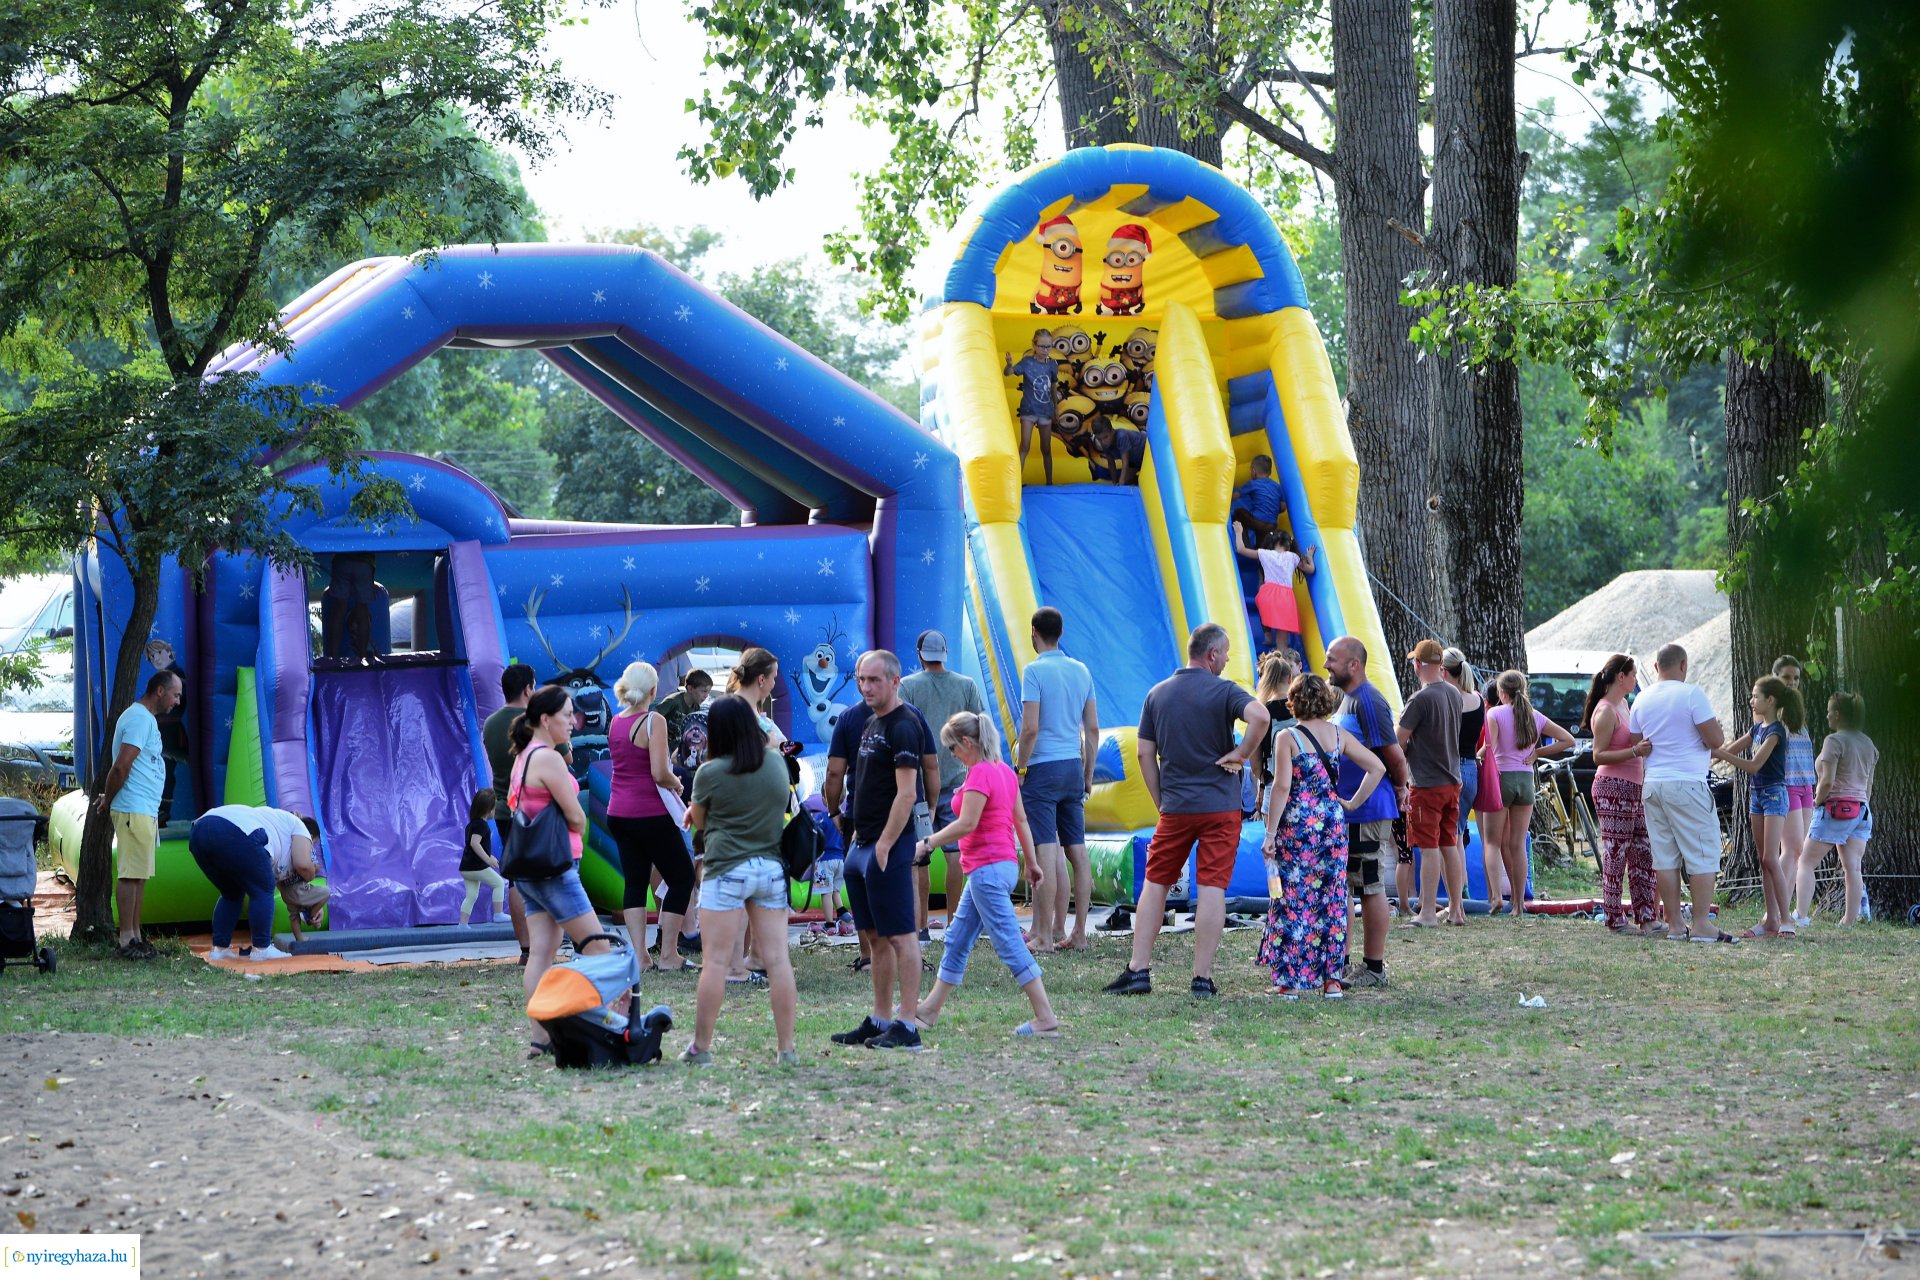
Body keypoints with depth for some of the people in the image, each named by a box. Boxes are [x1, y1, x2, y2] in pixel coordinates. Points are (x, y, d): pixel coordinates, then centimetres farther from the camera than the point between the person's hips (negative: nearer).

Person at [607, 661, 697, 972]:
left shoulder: (615, 722, 8)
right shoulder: (654, 721, -15)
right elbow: (659, 773, -22)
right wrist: (677, 785, -2)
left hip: (619, 814, 7)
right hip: (650, 814, -7)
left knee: (635, 881, 10)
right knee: (682, 877, 4)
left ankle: (639, 955, 2)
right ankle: (668, 956, 1)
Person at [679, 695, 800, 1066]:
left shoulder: (710, 773, -9)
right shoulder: (777, 763, 4)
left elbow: (698, 821, 5)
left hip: (727, 870, -4)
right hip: (772, 868, 4)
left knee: (716, 962, 0)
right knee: (777, 959, 4)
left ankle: (701, 1047, 5)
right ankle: (787, 1048, 5)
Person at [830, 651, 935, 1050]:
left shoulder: (903, 726, -13)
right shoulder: (871, 723, 16)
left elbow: (906, 793, -19)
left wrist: (884, 845, -20)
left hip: (888, 846, -10)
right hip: (863, 845, 10)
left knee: (900, 935, -7)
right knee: (878, 937, 13)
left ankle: (907, 1025, -6)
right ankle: (879, 1021, 18)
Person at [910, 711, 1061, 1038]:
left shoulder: (979, 774, -15)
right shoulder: (1005, 771, 13)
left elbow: (966, 824, -21)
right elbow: (1021, 820, 17)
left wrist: (927, 843, -14)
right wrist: (1031, 862, 22)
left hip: (987, 869, -10)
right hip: (1005, 863, 10)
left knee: (1009, 944, -8)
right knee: (957, 940, 16)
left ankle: (1046, 1020, -8)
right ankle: (929, 1011, 24)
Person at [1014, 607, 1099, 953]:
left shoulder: (1035, 671, -10)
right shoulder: (1081, 671, 10)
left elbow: (1030, 729, -16)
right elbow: (1093, 729, 12)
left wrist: (1019, 771, -6)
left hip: (1043, 768, -6)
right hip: (1073, 768, 6)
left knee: (1047, 852, -7)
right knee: (1077, 851, 8)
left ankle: (1045, 936, -6)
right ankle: (1078, 934, 10)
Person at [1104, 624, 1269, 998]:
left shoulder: (1157, 694, 7)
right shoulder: (1223, 691, -6)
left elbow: (1144, 753, 7)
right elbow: (1260, 717, -26)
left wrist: (1161, 803, 13)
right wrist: (1241, 754, -11)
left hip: (1174, 808, 3)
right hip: (1221, 806, -3)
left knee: (1155, 885, 11)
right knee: (1212, 889, -1)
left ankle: (1138, 970, 6)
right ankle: (1203, 978, -2)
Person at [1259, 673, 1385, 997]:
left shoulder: (1287, 737, -7)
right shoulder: (1338, 735, 6)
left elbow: (1282, 787, -13)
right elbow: (1377, 767, 6)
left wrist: (1270, 832, -9)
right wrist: (1352, 803, 12)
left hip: (1297, 824, -4)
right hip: (1333, 822, 4)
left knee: (1293, 899, 2)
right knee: (1332, 898, 8)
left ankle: (1290, 979, 3)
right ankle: (1332, 978, 10)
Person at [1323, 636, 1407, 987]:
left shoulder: (1368, 702, -17)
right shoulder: (1345, 699, 14)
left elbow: (1394, 755, -17)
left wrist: (1400, 790, -1)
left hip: (1368, 810, -10)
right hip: (1343, 810, 10)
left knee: (1370, 887, -3)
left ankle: (1374, 969, 2)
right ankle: (1341, 962, 22)